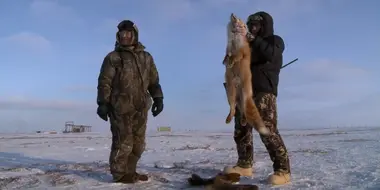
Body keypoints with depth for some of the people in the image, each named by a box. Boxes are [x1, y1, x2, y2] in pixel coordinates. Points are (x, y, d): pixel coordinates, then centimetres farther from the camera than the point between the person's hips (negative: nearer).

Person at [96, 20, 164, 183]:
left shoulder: (146, 57, 16)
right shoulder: (113, 57, 3)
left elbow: (154, 80, 17)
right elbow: (104, 82, -2)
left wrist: (158, 98, 6)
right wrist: (103, 103, -11)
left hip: (141, 107, 5)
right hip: (120, 107, -5)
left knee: (138, 143, 9)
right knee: (123, 142, -5)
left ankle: (129, 171, 22)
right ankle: (119, 174, 8)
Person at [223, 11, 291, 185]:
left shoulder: (275, 41, 9)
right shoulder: (249, 45, 27)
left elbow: (271, 55, -15)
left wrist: (255, 40, -12)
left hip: (264, 91, -7)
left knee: (268, 130, -17)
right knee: (241, 129, 6)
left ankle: (282, 170, -11)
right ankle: (244, 165, 15)